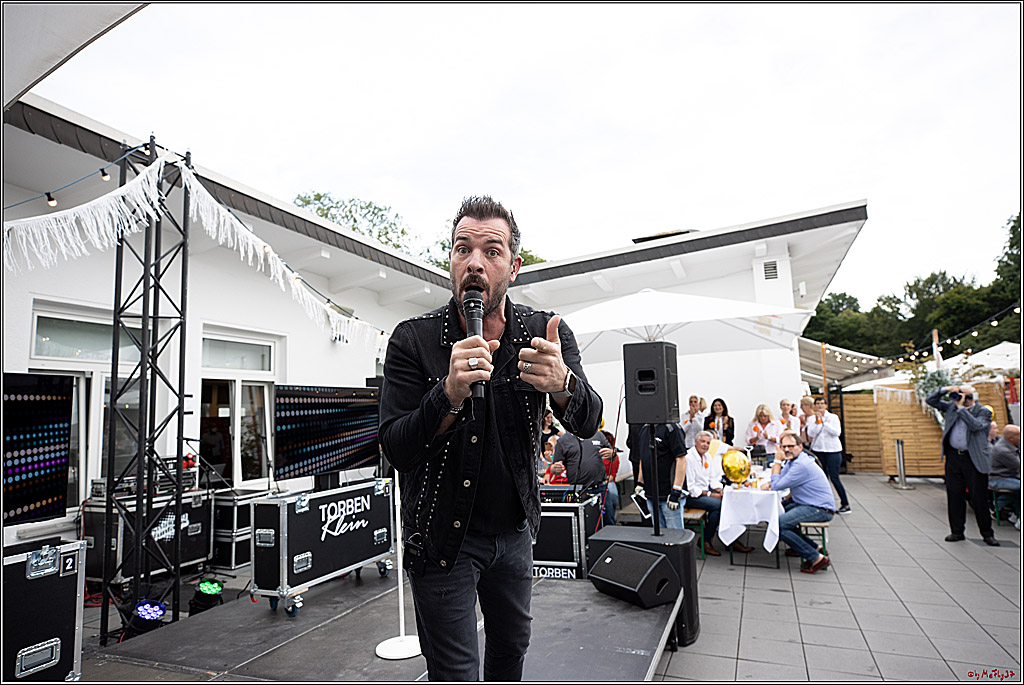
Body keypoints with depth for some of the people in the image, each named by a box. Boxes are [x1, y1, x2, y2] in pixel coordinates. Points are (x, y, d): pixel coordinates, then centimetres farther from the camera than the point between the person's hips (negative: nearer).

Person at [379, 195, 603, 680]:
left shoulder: (547, 334, -9)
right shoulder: (413, 340, -17)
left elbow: (587, 423, -16)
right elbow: (397, 452, -21)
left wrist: (562, 384, -39)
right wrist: (450, 394, -40)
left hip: (514, 527, 4)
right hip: (443, 535, -3)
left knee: (512, 644, 24)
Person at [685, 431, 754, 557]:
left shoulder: (707, 456, 10)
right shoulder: (689, 458, -17)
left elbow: (713, 479, 16)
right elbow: (690, 487, -19)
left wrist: (719, 490, -4)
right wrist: (710, 494, -21)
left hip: (705, 492, 8)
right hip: (691, 497, -8)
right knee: (717, 504, -27)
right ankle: (705, 541, -14)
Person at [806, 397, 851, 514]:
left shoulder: (833, 417, -1)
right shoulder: (811, 419, 5)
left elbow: (837, 432, -14)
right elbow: (810, 434, -8)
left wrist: (823, 422, -20)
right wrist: (816, 421, -18)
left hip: (833, 450, -3)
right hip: (818, 450, 3)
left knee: (834, 477, -7)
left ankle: (846, 505, 3)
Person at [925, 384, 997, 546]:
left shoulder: (983, 412, -2)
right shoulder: (951, 407, 9)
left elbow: (976, 425, -20)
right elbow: (930, 400, 12)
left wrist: (961, 408, -17)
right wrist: (944, 390, -2)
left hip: (974, 460, -4)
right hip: (953, 457, 4)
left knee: (979, 497, 1)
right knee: (954, 495, 7)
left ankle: (987, 533, 15)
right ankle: (957, 531, 16)